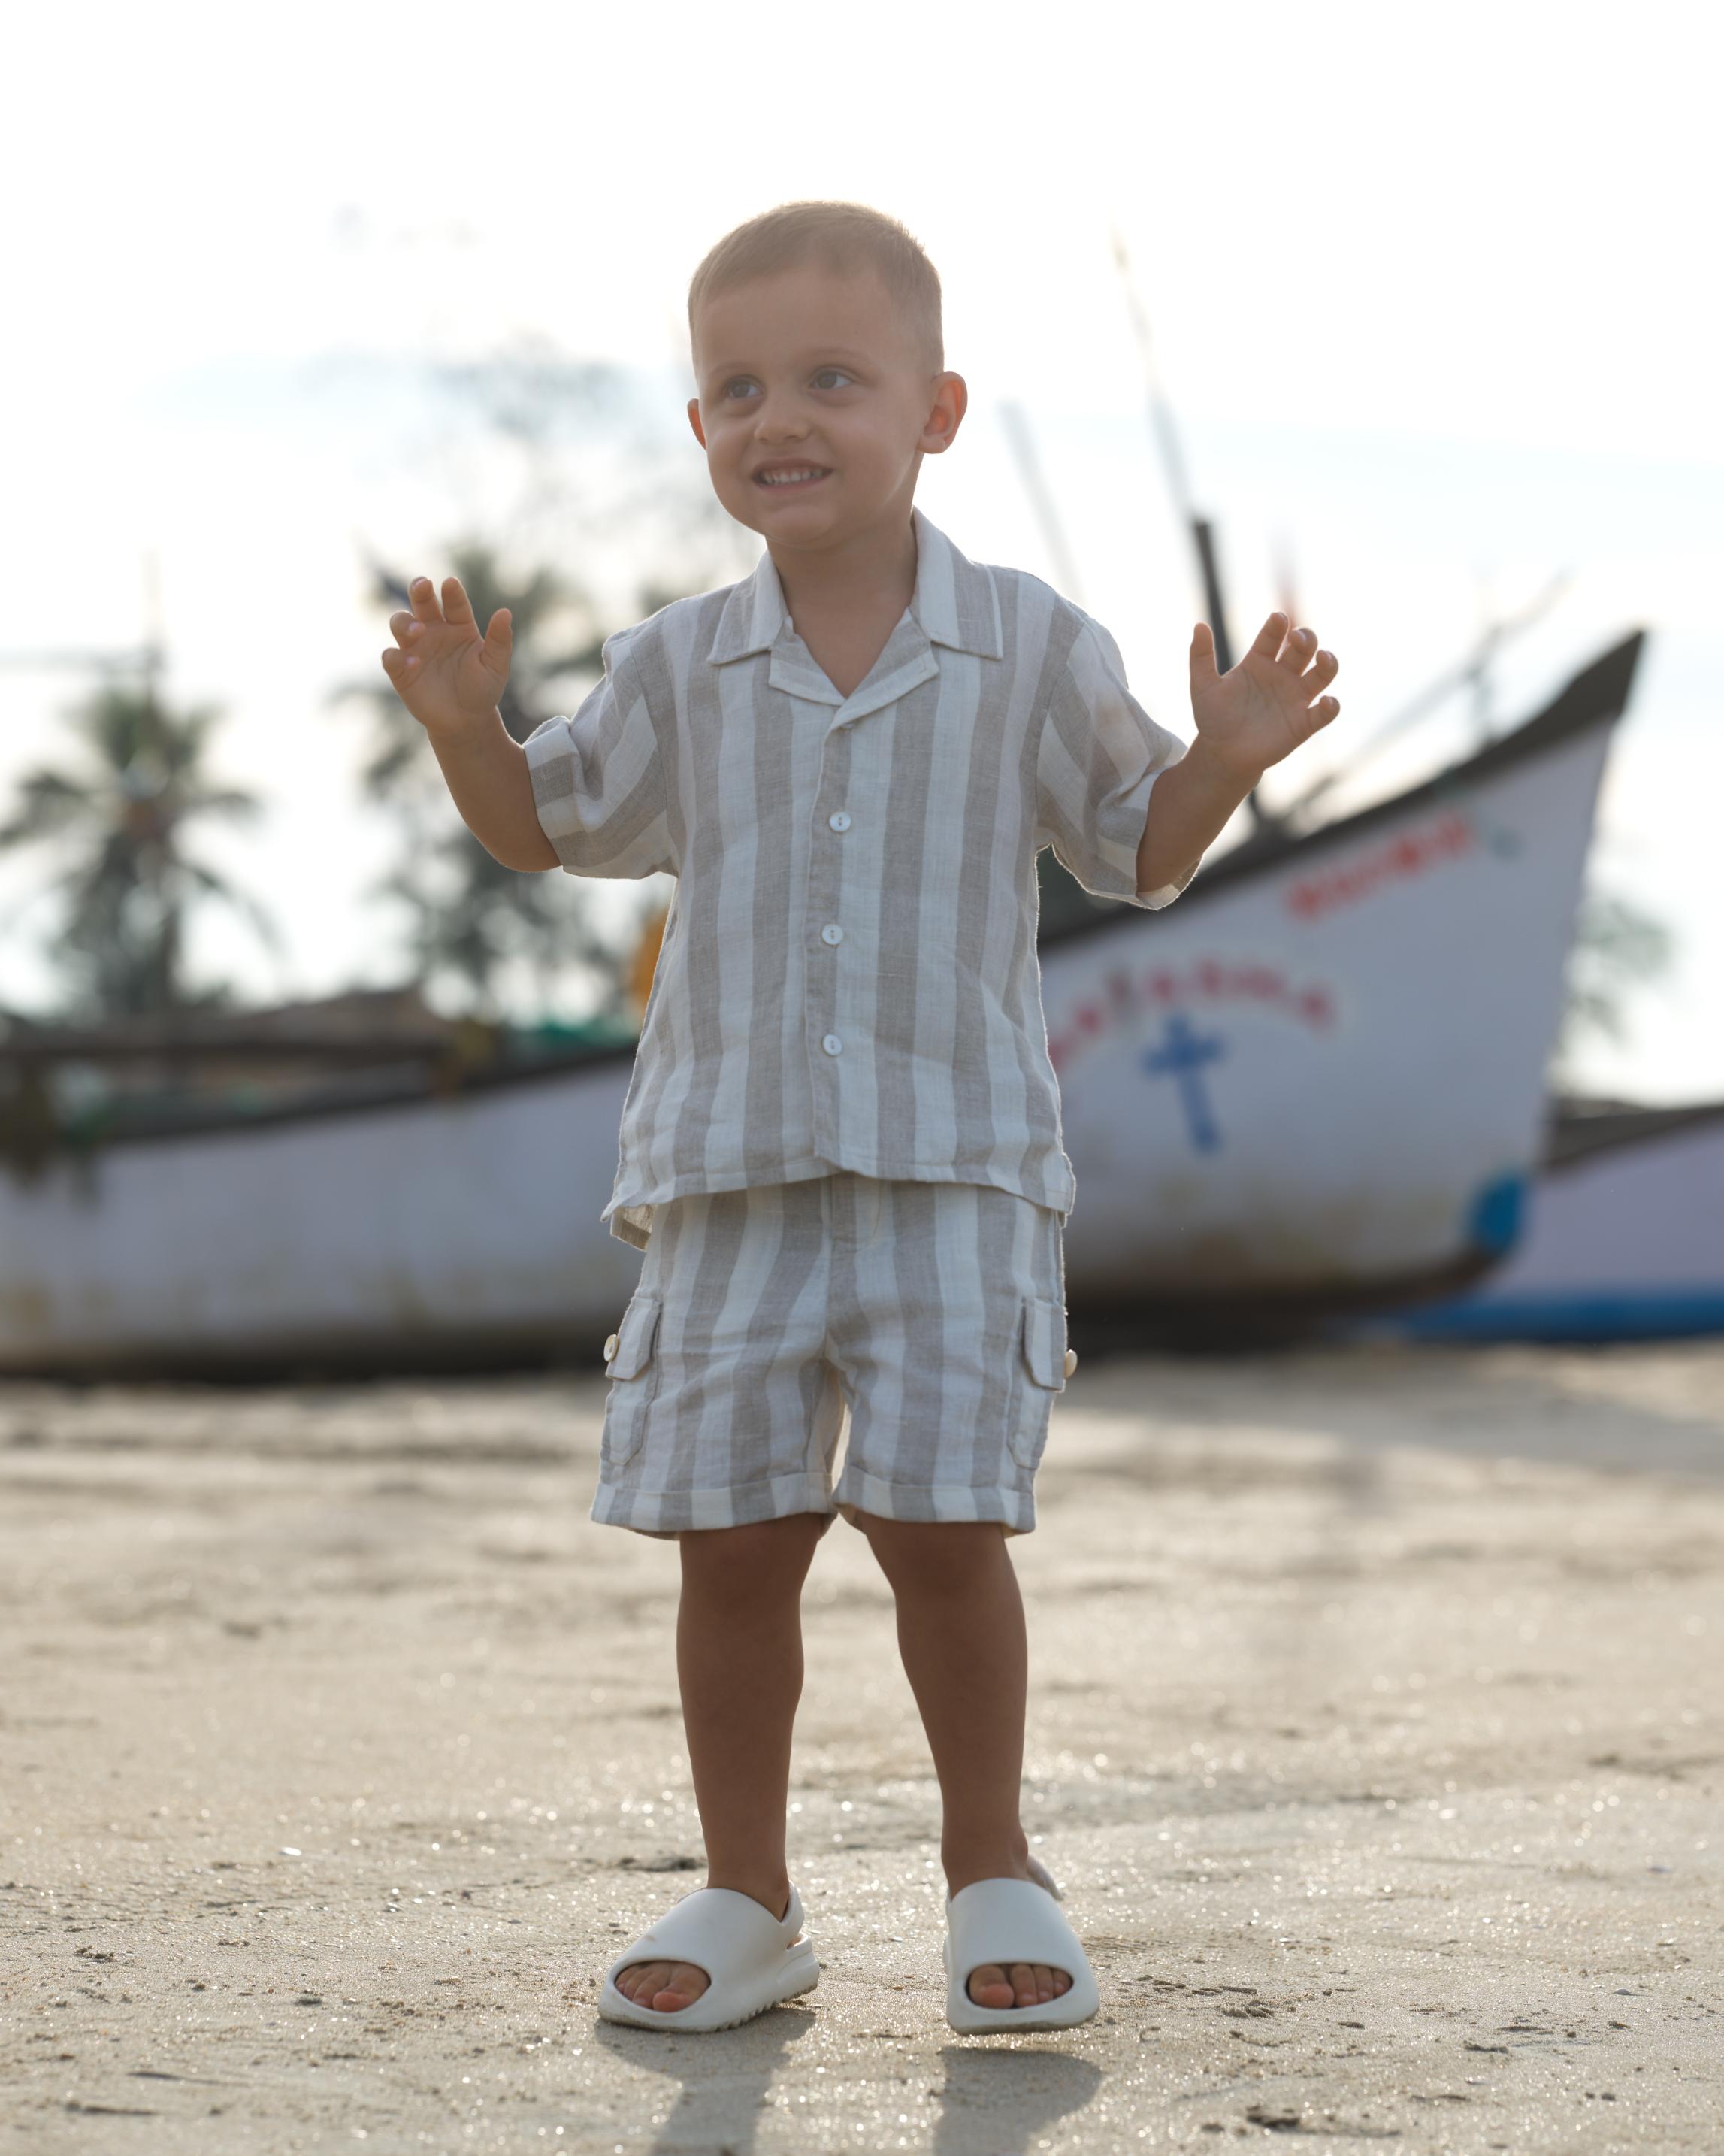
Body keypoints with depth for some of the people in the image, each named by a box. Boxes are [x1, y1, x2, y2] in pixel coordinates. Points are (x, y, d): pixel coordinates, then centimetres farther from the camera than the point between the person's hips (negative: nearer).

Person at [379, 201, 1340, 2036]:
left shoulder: (1033, 654, 0)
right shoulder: (680, 670, 5)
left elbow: (1140, 854, 9)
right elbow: (546, 830, 17)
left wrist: (1225, 758, -10)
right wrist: (463, 725, -2)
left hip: (958, 1168, -2)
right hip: (729, 1173, 2)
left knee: (941, 1524, -6)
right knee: (733, 1539, 3)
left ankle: (992, 1870, 14)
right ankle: (745, 1898, 16)